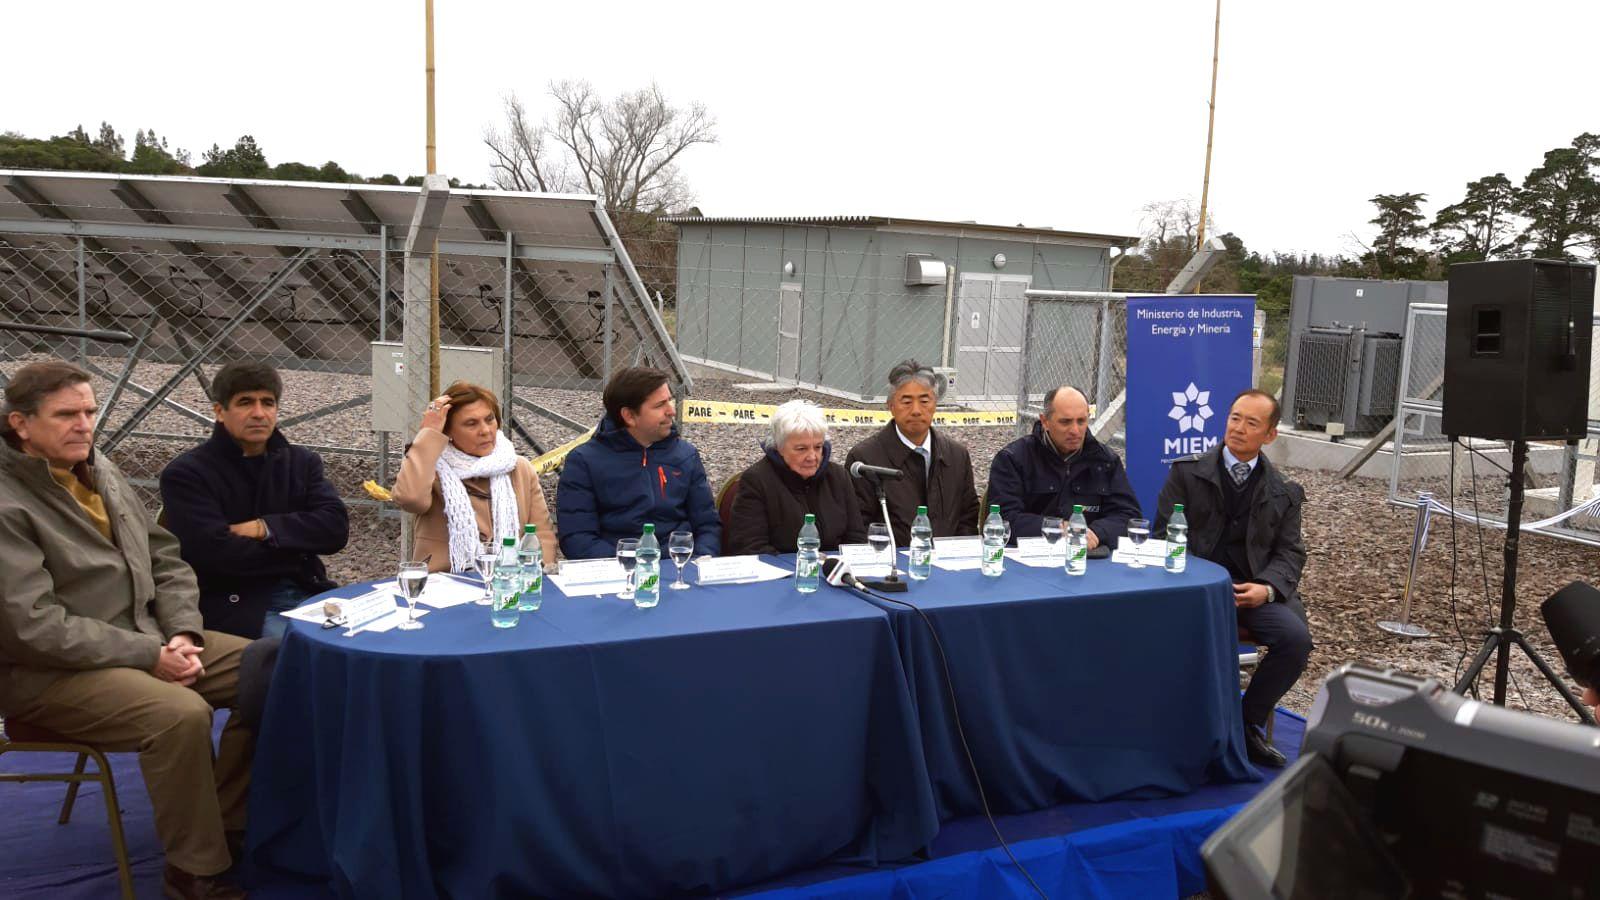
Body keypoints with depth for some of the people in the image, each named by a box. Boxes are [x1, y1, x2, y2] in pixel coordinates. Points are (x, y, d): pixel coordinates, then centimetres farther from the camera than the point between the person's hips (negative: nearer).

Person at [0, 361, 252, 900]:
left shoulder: (99, 470, 10)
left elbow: (166, 560, 13)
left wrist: (182, 634, -5)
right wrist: (148, 657, -20)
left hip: (145, 638, 8)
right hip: (49, 671, -8)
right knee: (182, 713, -32)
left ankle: (234, 823, 6)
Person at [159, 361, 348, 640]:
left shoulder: (302, 462, 13)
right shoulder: (186, 474, -1)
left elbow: (336, 528, 0)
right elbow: (216, 554, -14)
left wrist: (265, 529, -11)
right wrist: (296, 548, -5)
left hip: (307, 593, 5)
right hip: (233, 605, -5)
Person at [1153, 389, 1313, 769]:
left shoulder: (1284, 493, 14)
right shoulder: (1187, 473, 8)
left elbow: (1290, 553, 9)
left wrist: (1267, 588, -13)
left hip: (1252, 588, 3)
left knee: (1296, 638, -24)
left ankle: (1249, 722, -1)